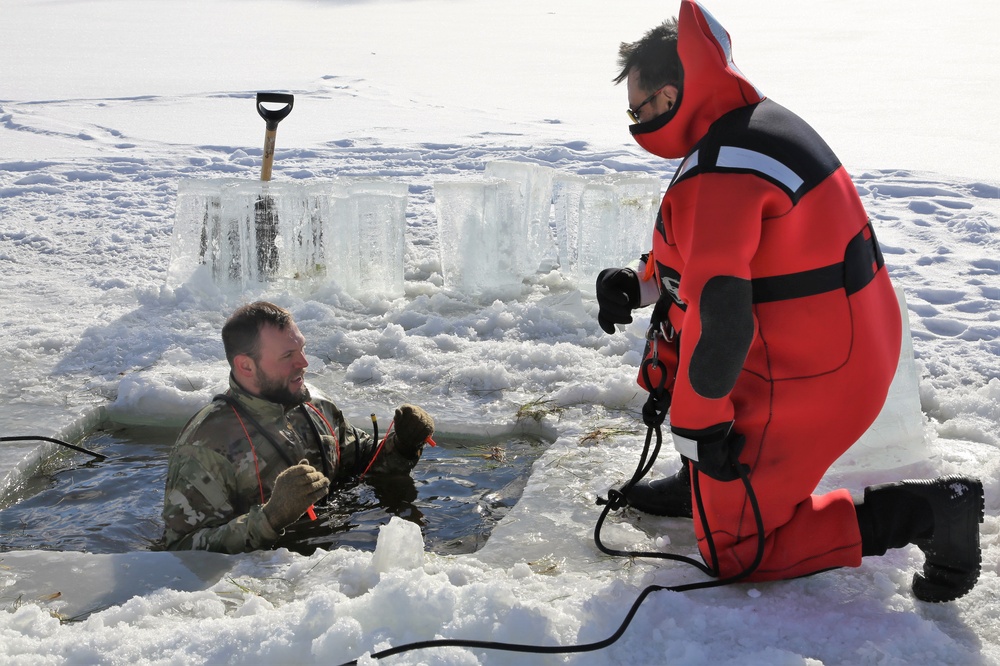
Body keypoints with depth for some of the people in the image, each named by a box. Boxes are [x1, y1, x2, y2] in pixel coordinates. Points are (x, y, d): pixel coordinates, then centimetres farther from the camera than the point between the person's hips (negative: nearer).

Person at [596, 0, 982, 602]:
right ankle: (708, 485, 29)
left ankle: (926, 511, -3)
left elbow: (720, 319, -28)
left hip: (808, 383, -10)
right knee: (672, 328, 22)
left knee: (734, 551, 3)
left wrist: (696, 427, -16)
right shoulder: (762, 120, 8)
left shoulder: (715, 178, -24)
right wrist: (642, 282, 8)